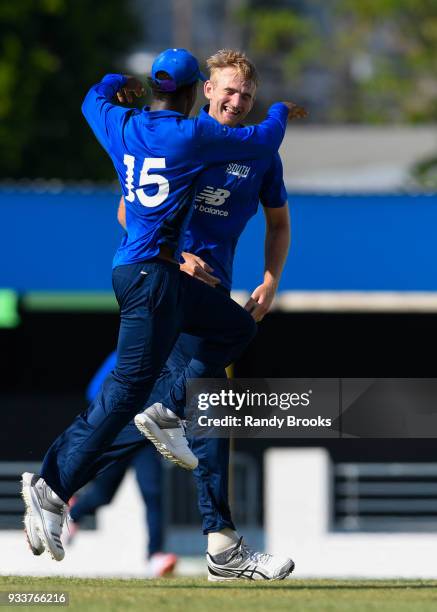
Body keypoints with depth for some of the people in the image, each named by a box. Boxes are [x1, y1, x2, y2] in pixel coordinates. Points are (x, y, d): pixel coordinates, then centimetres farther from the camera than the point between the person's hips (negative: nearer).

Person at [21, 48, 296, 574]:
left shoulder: (122, 126, 9)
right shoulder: (192, 136, -10)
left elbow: (94, 99, 32)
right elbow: (263, 142, -1)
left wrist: (117, 85, 53)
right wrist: (280, 111, 20)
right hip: (151, 275, -9)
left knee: (236, 325, 20)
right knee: (128, 388, -13)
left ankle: (171, 413, 12)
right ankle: (52, 487, -20)